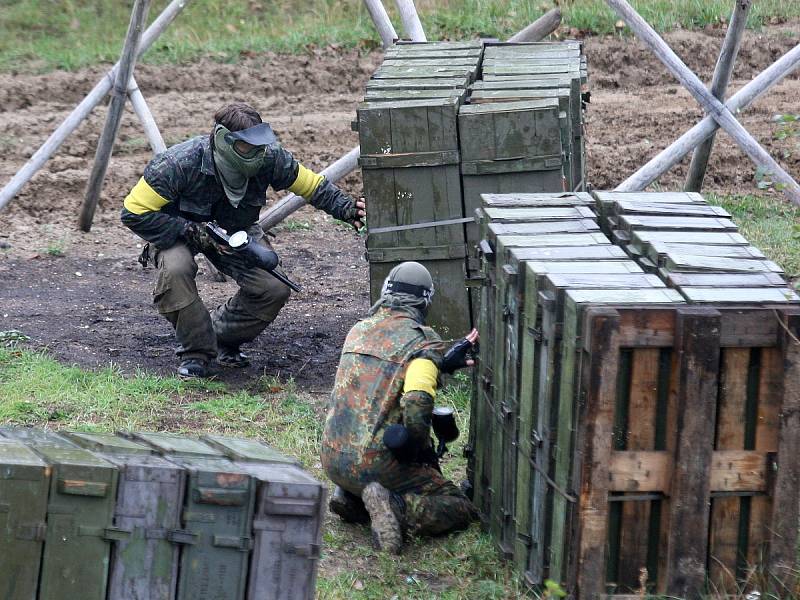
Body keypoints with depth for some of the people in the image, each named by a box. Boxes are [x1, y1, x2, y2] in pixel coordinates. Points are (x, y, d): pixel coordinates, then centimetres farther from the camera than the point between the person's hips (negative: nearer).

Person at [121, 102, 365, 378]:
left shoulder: (268, 158, -24)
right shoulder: (180, 164, -36)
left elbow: (313, 185, -4)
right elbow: (134, 213, -30)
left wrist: (347, 208, -21)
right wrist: (194, 232, -34)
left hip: (235, 231, 4)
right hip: (178, 229, -4)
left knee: (274, 289, -15)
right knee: (176, 269, -37)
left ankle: (220, 336, 13)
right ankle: (196, 353, -17)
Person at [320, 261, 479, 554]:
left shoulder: (359, 330, 10)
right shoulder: (423, 341, -10)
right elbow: (416, 406, -24)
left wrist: (443, 362, 24)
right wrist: (424, 451, -8)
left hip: (333, 460, 7)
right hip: (376, 461, -7)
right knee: (460, 509, 2)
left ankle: (350, 498, 6)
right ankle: (394, 508, -21)